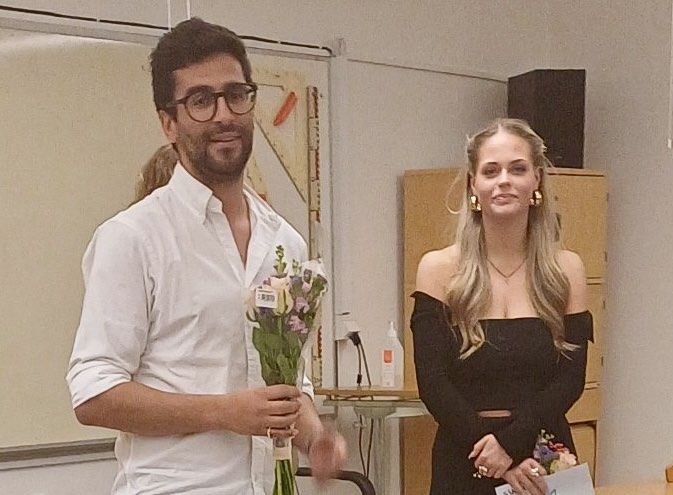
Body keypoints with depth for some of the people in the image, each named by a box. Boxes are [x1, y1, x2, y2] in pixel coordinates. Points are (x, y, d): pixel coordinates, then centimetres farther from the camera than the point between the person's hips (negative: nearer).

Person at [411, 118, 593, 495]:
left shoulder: (567, 269, 1)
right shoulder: (439, 269, -4)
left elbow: (571, 380, -4)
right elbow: (432, 384, -9)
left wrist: (510, 441, -17)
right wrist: (495, 457, -16)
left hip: (542, 458, 1)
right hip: (464, 463, -1)